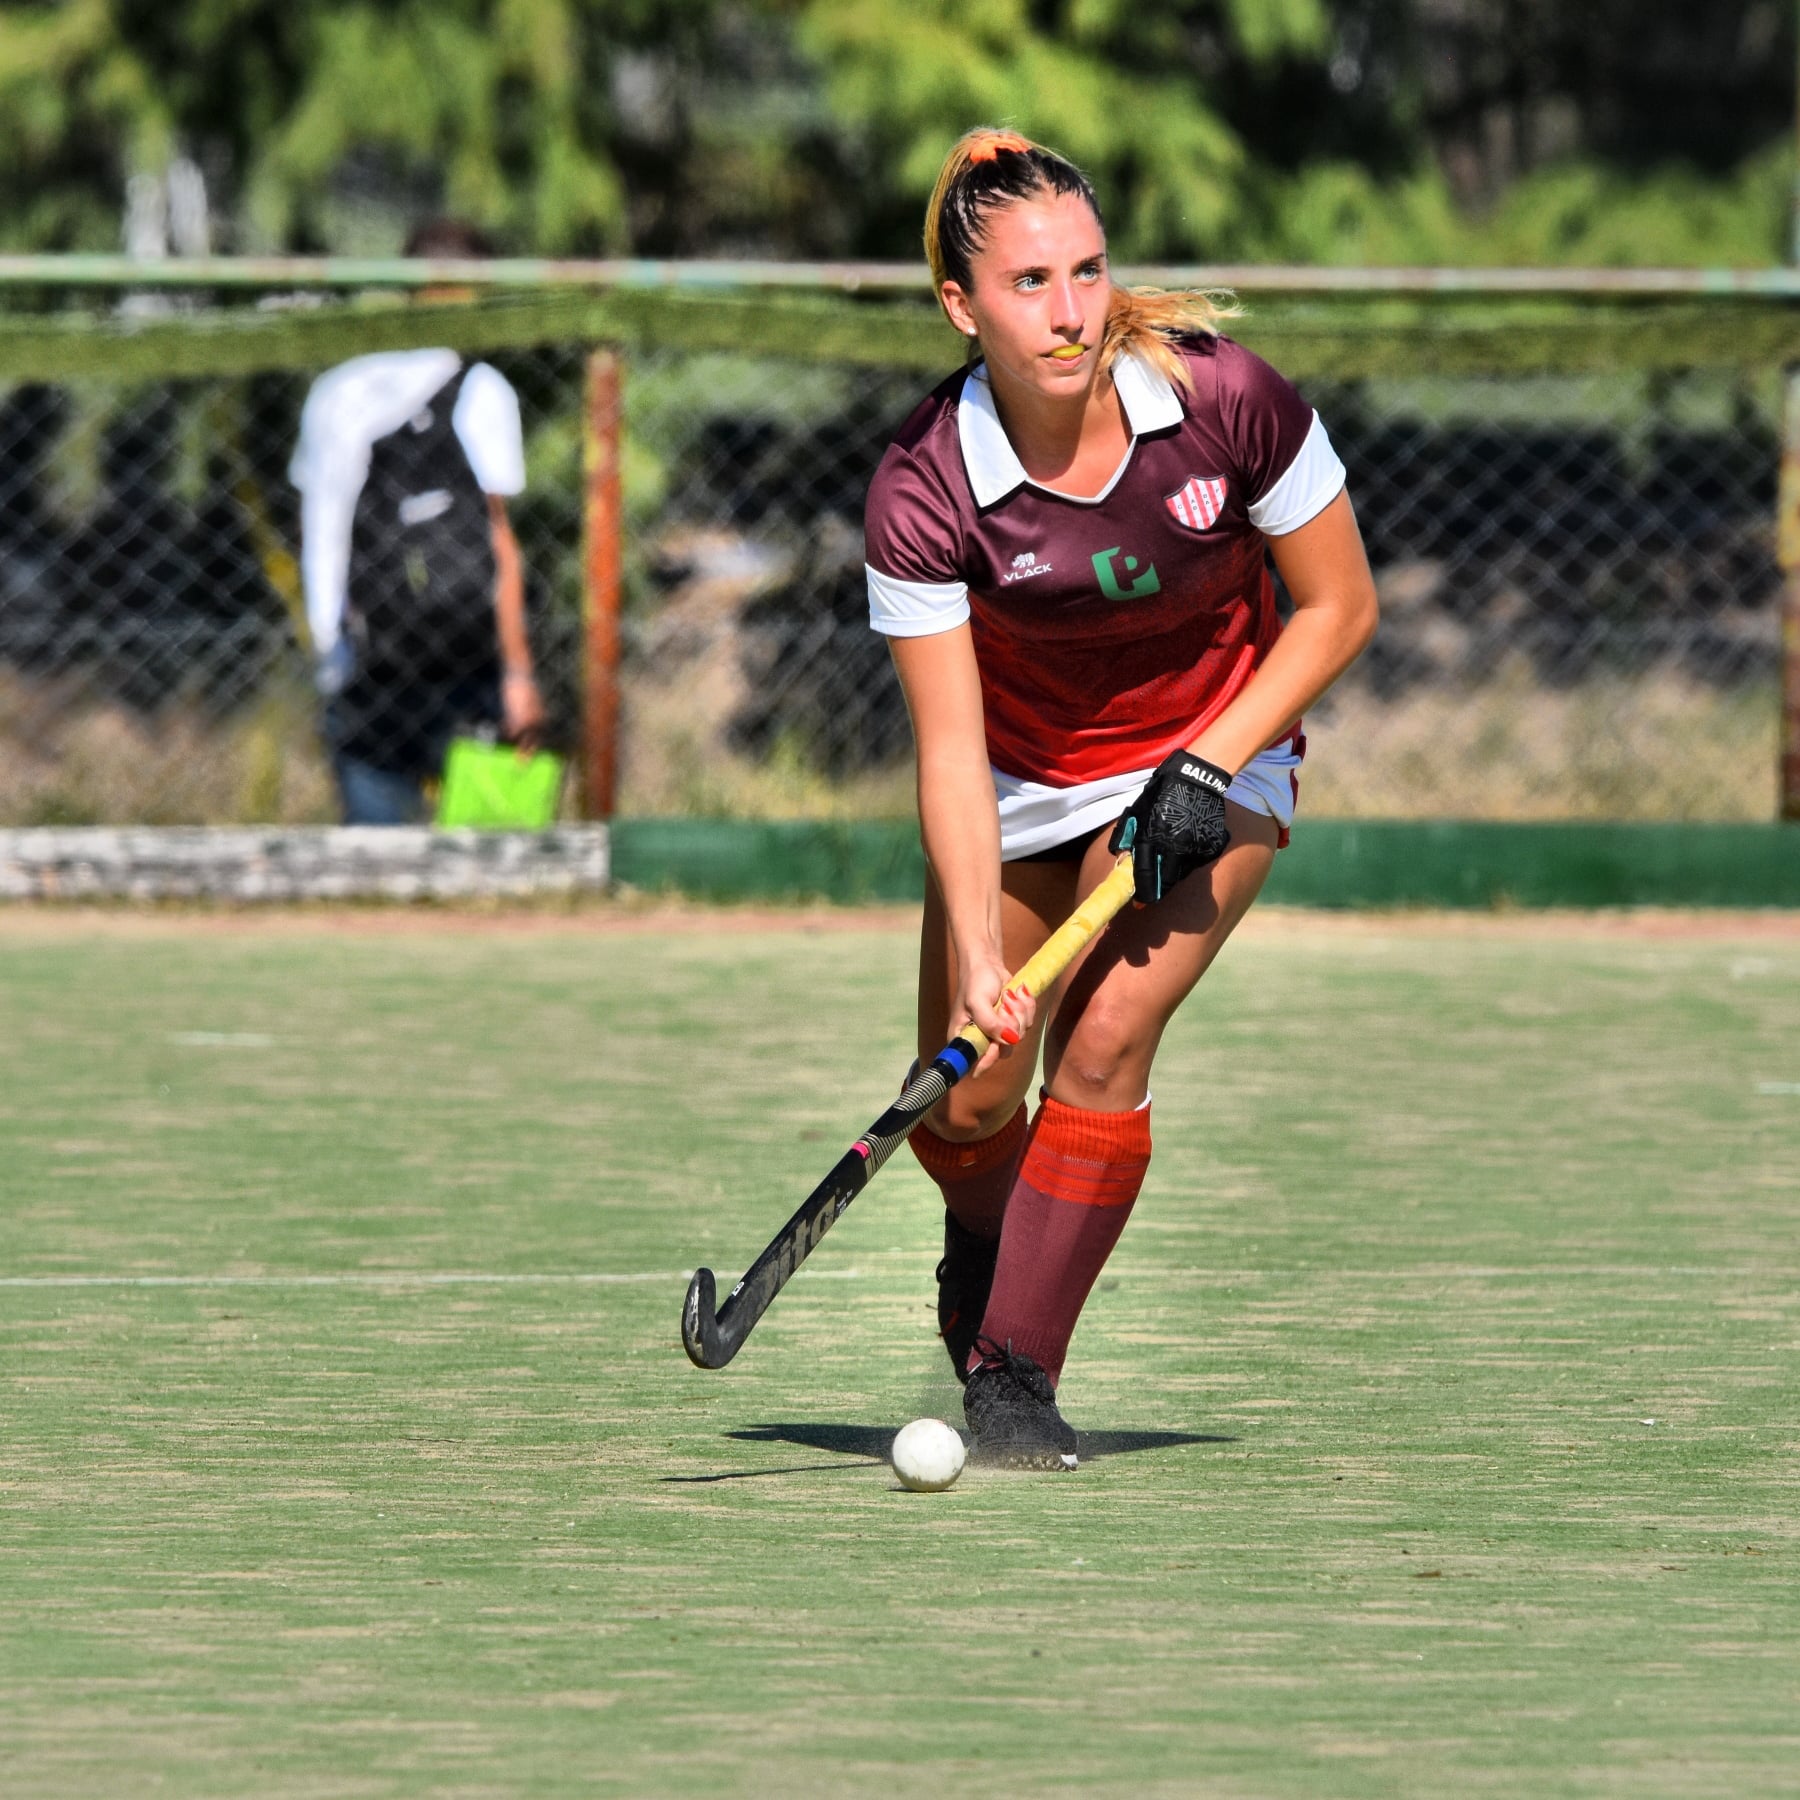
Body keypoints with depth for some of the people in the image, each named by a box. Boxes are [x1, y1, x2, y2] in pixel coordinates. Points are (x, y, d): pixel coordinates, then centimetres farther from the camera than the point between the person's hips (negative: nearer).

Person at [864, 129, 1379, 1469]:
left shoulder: (1227, 401, -25)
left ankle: (1016, 1368, -9)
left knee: (1102, 1043, -20)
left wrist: (1207, 773, -20)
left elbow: (1339, 609, -12)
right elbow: (952, 753, -24)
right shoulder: (924, 492, -26)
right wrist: (976, 959, -35)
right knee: (964, 1103, -1)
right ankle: (986, 1259, 36)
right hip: (1026, 775, 1)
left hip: (1215, 754, -1)